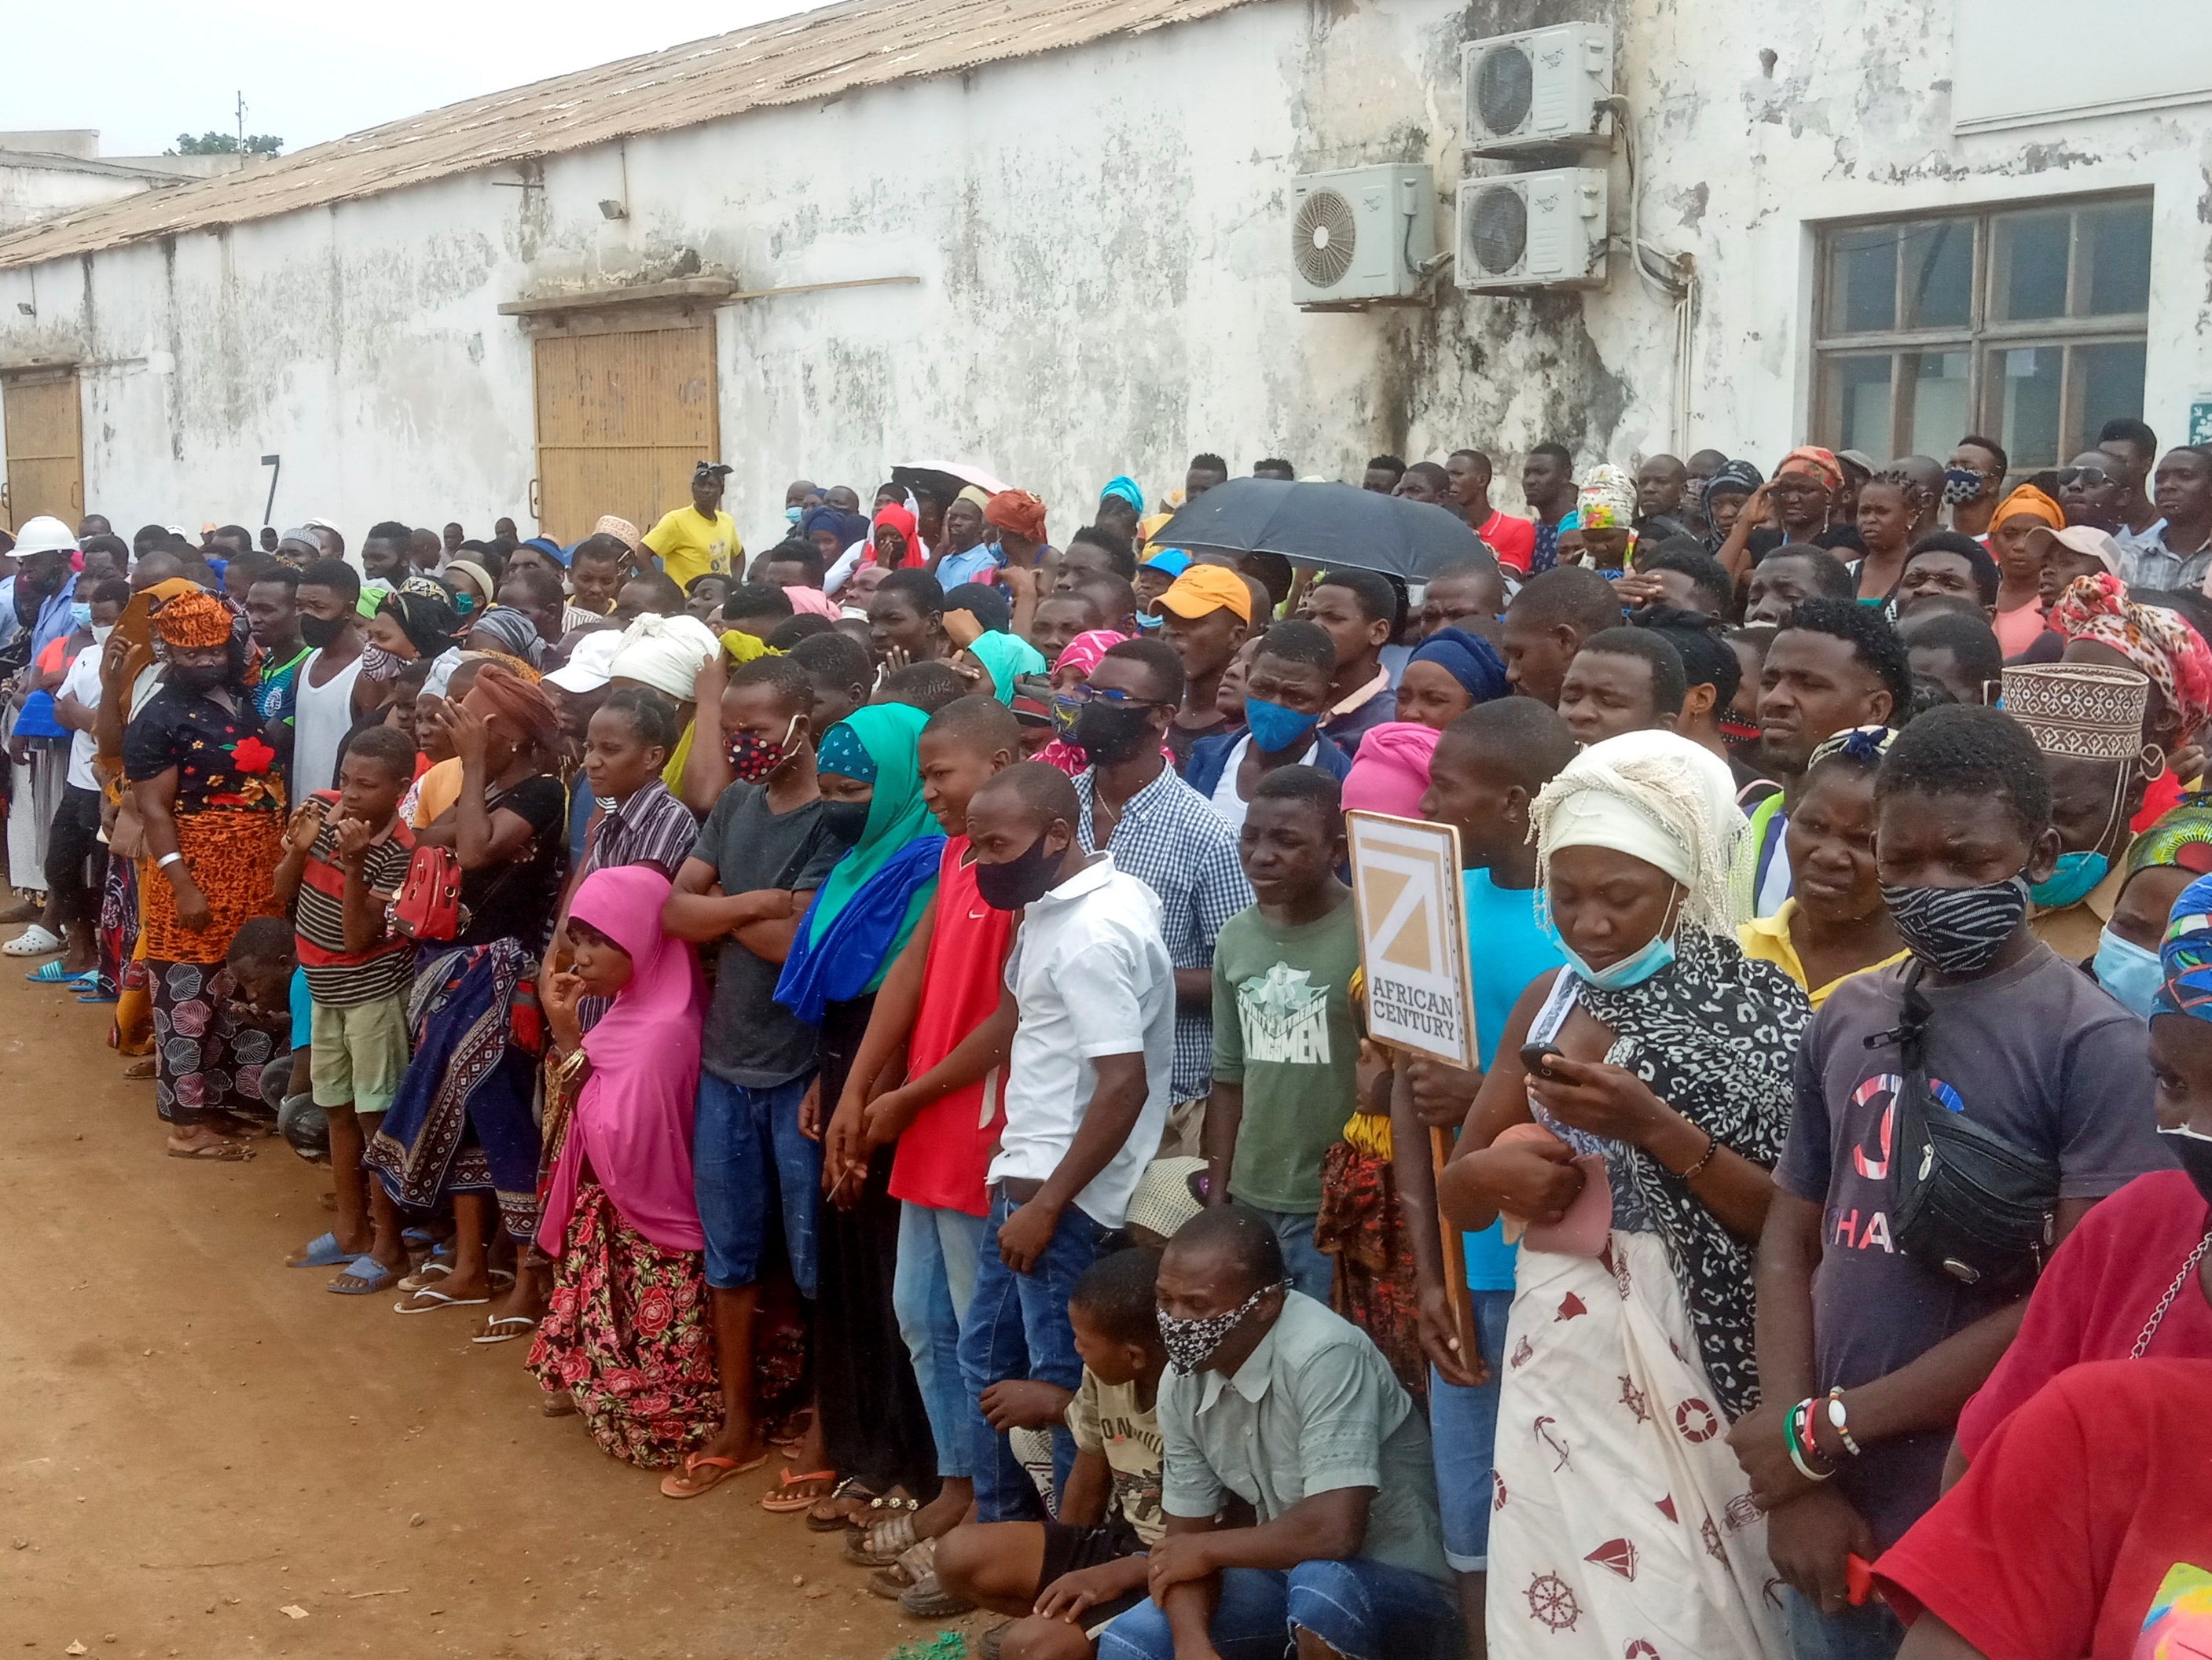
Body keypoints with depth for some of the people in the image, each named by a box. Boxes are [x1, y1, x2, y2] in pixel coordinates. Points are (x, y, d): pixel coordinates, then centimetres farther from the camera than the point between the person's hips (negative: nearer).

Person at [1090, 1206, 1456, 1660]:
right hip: (1286, 1574, 7)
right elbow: (1186, 1535, 1)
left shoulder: (1324, 1356, -28)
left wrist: (1205, 1549, -19)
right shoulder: (1182, 1379, -5)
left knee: (1320, 1582, -37)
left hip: (1401, 1585, -7)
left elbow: (1335, 1531, -36)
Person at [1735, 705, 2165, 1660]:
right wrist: (1793, 1482, -5)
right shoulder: (1847, 1018, 6)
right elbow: (1791, 1237, 7)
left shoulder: (2094, 1045, -11)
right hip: (1836, 1510, 5)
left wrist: (1825, 1430, -12)